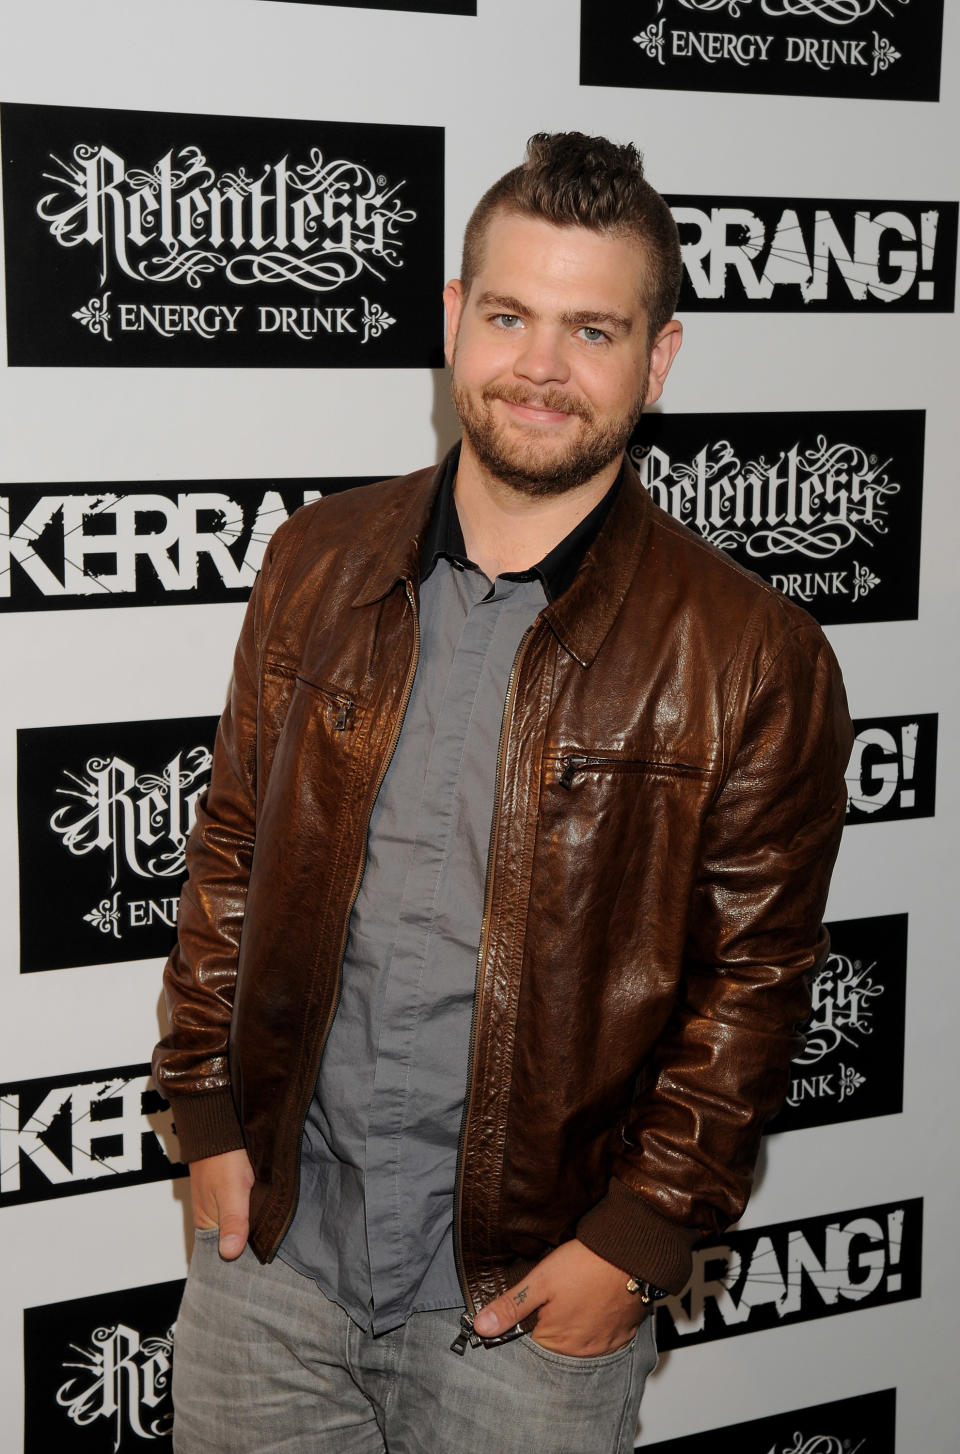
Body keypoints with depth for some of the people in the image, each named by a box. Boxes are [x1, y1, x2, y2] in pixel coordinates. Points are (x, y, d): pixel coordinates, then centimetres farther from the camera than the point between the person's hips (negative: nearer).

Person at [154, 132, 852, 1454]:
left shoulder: (752, 660, -11)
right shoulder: (317, 563, 1)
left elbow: (755, 982, -8)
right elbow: (233, 849, 7)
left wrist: (636, 1243, -10)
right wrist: (210, 1118, 4)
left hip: (530, 1292, -3)